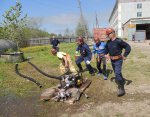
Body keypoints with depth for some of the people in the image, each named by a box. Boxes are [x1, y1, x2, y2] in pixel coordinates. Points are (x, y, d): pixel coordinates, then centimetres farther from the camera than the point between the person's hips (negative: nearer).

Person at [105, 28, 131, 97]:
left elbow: (128, 47, -18)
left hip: (118, 60, -7)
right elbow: (106, 48, 25)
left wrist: (125, 55, -18)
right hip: (112, 60, 8)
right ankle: (122, 81, 44)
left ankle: (121, 88, -4)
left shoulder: (118, 41, -19)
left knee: (117, 74, -15)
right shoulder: (108, 42, 3)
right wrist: (106, 54, 12)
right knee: (117, 73, 21)